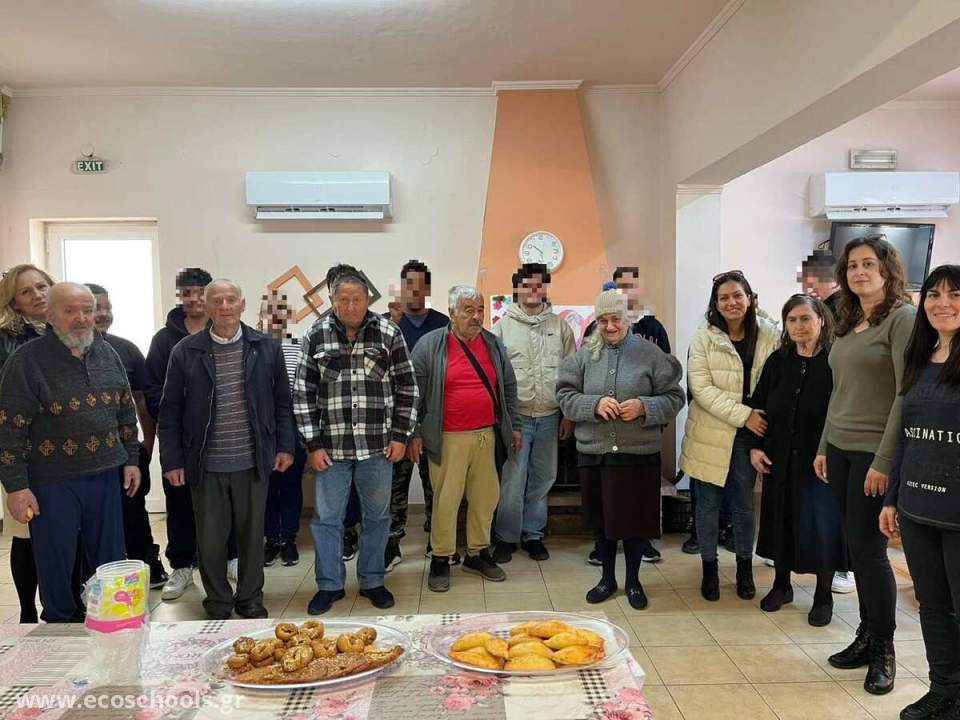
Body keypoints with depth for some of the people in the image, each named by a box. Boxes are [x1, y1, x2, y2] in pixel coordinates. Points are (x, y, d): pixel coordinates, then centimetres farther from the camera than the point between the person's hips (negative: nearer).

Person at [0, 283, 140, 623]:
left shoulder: (107, 354, 6)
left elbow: (126, 411, 14)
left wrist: (131, 460, 11)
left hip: (104, 475, 4)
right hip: (52, 482, -4)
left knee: (111, 558, 14)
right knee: (56, 562, 9)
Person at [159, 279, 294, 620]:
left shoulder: (266, 347, 1)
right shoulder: (185, 351, -2)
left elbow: (282, 400, 7)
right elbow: (170, 410, 1)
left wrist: (285, 446, 2)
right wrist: (171, 460, -2)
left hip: (253, 462, 1)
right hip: (205, 465, 0)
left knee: (252, 534, 11)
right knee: (210, 539, 9)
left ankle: (250, 600, 30)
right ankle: (218, 604, 28)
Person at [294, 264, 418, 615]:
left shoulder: (389, 333, -2)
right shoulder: (316, 336, -1)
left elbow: (406, 388, 3)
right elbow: (303, 394, 1)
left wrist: (400, 435, -1)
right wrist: (313, 444, -3)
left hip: (377, 446, 0)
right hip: (332, 447, 0)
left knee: (377, 516, 12)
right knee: (327, 518, 9)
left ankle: (372, 581, 29)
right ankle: (329, 584, 26)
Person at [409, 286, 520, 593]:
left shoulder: (494, 345, 10)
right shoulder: (430, 345, -4)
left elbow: (509, 388, 16)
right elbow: (415, 392, -3)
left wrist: (514, 426, 14)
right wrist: (413, 433, -4)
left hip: (487, 437, 4)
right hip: (448, 439, -4)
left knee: (486, 497, 10)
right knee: (446, 500, 0)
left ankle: (478, 554, 27)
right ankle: (440, 559, 16)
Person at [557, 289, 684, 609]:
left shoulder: (650, 353, -2)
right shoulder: (585, 354, 3)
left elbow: (673, 398, 0)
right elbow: (565, 395, 0)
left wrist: (643, 406, -18)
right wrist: (595, 404, -17)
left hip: (639, 453, -2)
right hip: (595, 451, 2)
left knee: (635, 518, 7)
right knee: (602, 518, 13)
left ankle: (633, 581, 28)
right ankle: (607, 578, 33)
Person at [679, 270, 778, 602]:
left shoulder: (770, 335, -1)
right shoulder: (704, 338, -5)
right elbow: (701, 388, -12)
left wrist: (767, 423, -5)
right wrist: (744, 415, -19)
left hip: (750, 435, 1)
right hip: (710, 434, -1)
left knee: (744, 503, 11)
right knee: (708, 503, 8)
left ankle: (745, 568, 29)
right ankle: (709, 568, 24)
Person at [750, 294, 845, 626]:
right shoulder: (777, 361, 5)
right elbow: (758, 406, 8)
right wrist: (755, 446, 1)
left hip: (820, 459, -4)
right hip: (779, 458, 4)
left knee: (821, 525, 3)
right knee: (781, 521, 13)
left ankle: (823, 595, 22)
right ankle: (781, 584, 31)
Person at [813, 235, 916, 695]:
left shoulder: (903, 318, -9)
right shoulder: (848, 324, 13)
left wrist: (885, 461, -18)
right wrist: (824, 447, 14)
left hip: (875, 452, -7)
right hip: (839, 449, 7)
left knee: (867, 549, -2)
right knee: (856, 547, 11)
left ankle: (883, 650, 14)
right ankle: (867, 635, 24)